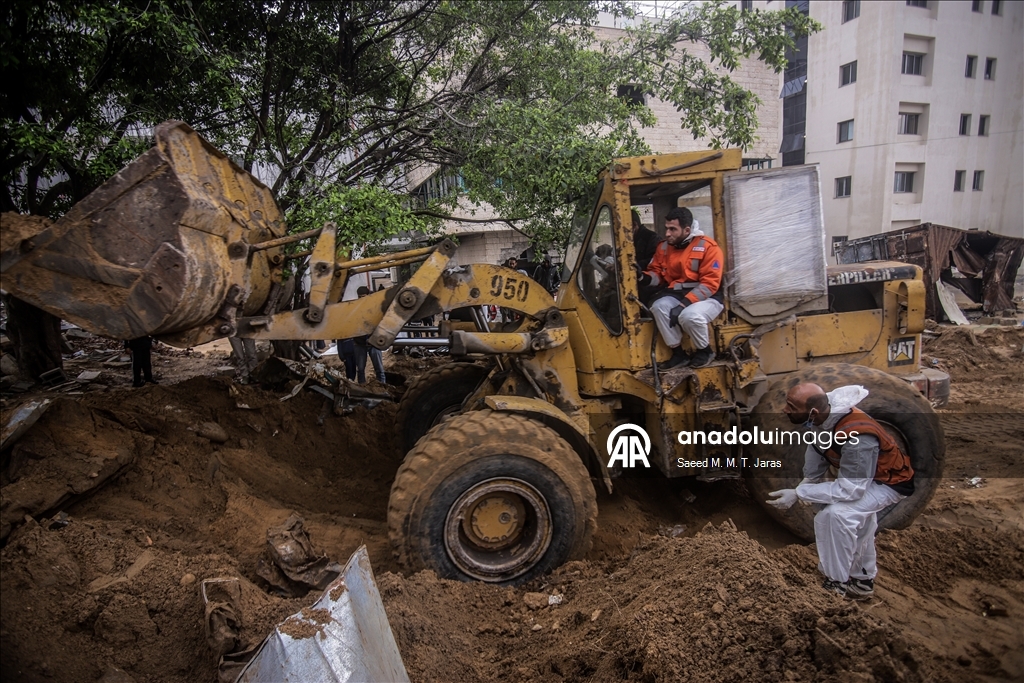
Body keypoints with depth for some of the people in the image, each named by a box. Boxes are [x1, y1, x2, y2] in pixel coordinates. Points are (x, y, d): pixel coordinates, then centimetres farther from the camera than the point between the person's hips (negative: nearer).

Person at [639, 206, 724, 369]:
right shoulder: (664, 247, 5)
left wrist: (685, 304, -27)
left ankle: (705, 351, -3)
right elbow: (657, 272, 11)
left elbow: (710, 284, -18)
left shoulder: (708, 246, -13)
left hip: (706, 297, -5)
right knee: (659, 306, -27)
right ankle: (678, 353, -11)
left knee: (689, 315, -35)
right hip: (676, 294, 5)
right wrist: (646, 278, -16)